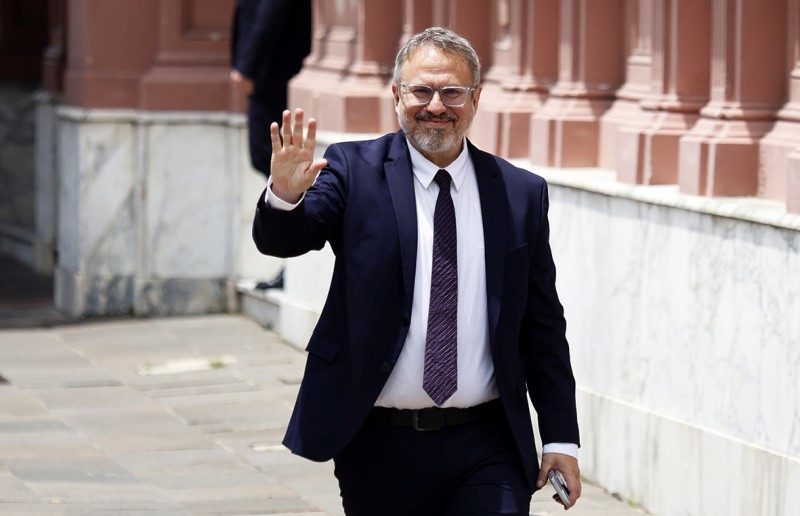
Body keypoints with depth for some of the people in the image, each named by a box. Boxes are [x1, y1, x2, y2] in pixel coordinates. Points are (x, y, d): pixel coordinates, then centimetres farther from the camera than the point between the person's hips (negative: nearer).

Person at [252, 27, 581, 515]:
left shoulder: (521, 194, 6)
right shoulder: (354, 170, 1)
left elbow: (543, 327, 8)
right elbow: (281, 239, -13)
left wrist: (561, 438, 5)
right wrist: (285, 194, -36)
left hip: (485, 448, 1)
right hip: (379, 447, 0)